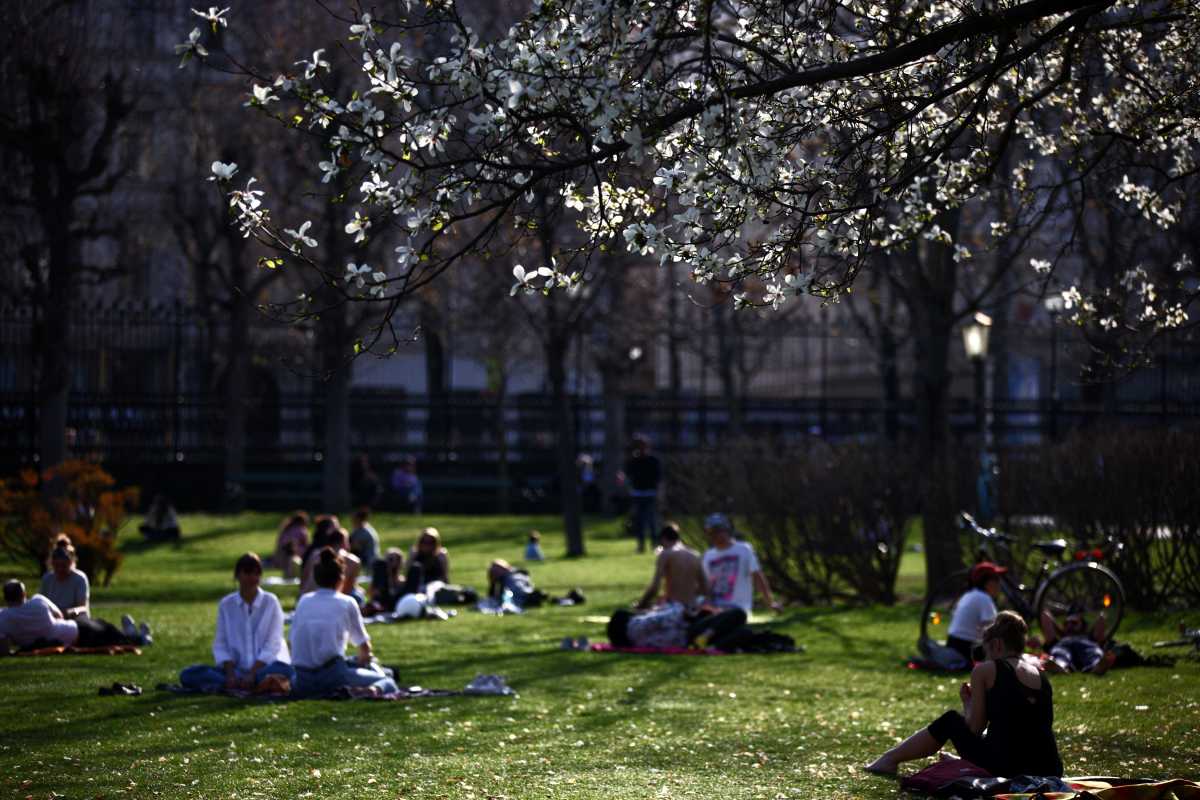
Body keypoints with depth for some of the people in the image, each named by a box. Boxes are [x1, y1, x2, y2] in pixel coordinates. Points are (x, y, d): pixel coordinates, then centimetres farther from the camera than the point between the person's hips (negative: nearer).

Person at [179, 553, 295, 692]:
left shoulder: (270, 602, 1)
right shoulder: (226, 604, 7)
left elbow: (272, 645, -5)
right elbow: (221, 645, 4)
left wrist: (252, 674, -18)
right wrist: (230, 674, -14)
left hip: (265, 666, -3)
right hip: (236, 668, 3)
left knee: (286, 672, -36)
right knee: (188, 675, -23)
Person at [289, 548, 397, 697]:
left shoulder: (303, 601, 14)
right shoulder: (347, 603, 6)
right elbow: (365, 649, 16)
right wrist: (360, 661, 39)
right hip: (332, 676, -5)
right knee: (387, 681, 9)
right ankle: (375, 690, -20)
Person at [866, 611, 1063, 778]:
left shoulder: (985, 670, -1)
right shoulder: (1041, 676, 15)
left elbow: (974, 729, 2)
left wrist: (967, 702, 22)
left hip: (1005, 769, -4)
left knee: (951, 721, 23)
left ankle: (890, 759, 38)